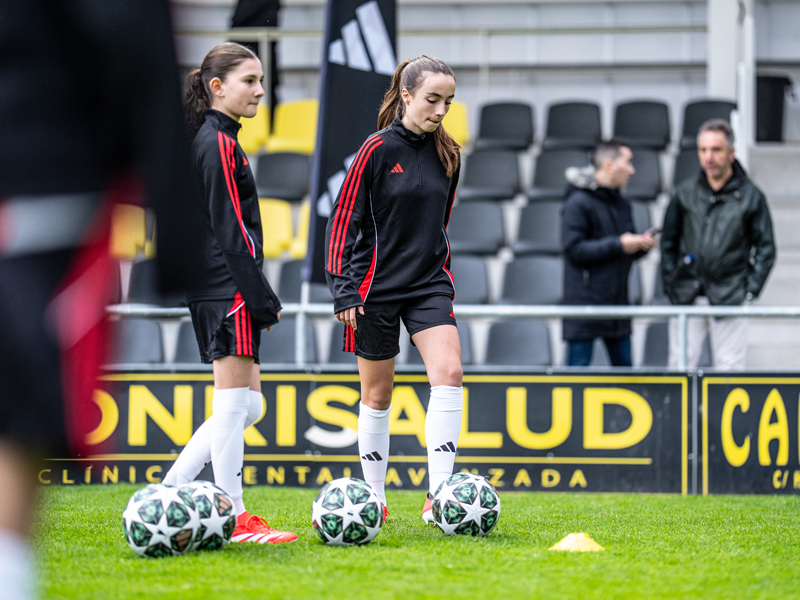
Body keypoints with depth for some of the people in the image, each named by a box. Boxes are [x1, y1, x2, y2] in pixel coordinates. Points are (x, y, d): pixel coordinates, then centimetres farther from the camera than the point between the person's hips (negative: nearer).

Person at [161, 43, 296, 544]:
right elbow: (231, 231, -17)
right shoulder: (220, 144, -11)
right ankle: (235, 519, -4)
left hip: (215, 290, 10)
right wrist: (261, 296, -18)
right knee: (235, 404, -7)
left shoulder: (207, 141, 19)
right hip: (228, 290, -10)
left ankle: (169, 493, 11)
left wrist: (257, 293, 22)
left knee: (247, 405, 12)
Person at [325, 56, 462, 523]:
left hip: (429, 283, 3)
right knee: (378, 394, 6)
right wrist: (344, 290, -9)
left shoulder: (448, 155, 6)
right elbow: (344, 220, -6)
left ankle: (438, 493, -20)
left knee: (449, 371, -17)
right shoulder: (378, 150, -9)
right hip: (377, 286, -3)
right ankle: (374, 498, 20)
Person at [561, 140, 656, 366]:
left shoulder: (621, 204, 16)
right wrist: (617, 245, -18)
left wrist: (641, 245, 0)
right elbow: (573, 249, -18)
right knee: (579, 362, -4)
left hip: (617, 301, 8)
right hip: (584, 301, -8)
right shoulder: (578, 203, -10)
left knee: (624, 364, 7)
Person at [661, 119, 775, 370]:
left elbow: (765, 248, 6)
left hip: (730, 299, -2)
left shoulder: (750, 196, 2)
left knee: (729, 368, 0)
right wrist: (670, 284, 5)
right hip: (687, 299, 2)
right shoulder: (684, 194, 7)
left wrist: (750, 290, -3)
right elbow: (669, 243, 15)